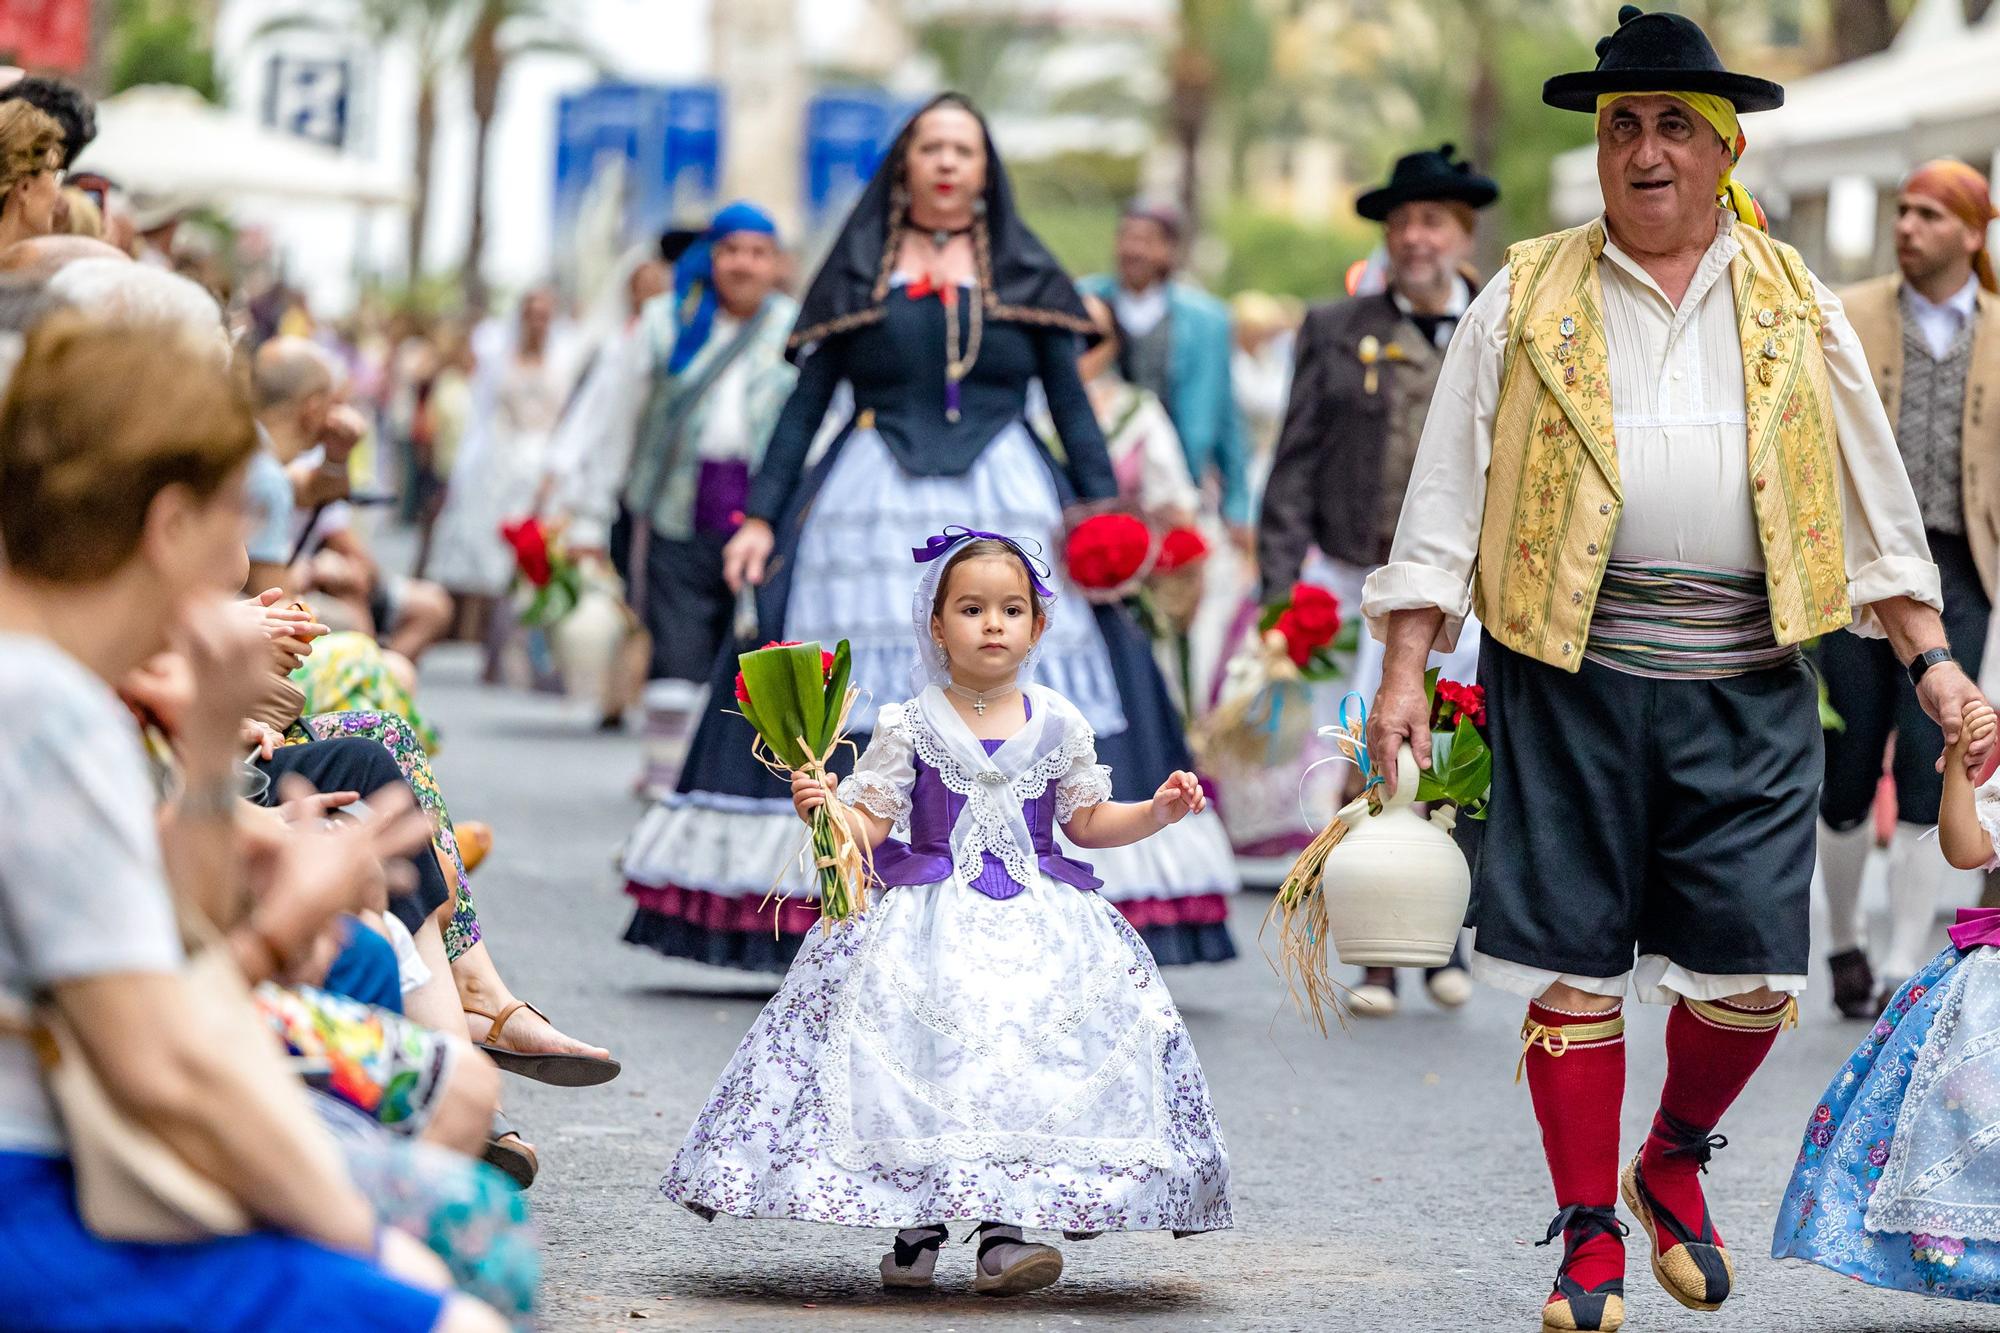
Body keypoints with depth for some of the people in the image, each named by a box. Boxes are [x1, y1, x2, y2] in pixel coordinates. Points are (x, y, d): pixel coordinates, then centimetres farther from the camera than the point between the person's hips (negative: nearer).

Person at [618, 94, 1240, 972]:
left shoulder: (1025, 275, 12)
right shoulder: (858, 273, 11)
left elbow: (1072, 405, 10)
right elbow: (807, 401, 9)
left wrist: (1104, 512, -2)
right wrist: (760, 517, 0)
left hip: (1007, 505, 0)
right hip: (872, 506, 0)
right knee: (860, 705, -7)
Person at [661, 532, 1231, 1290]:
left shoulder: (1059, 728, 8)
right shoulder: (912, 727, 2)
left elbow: (1089, 822, 17)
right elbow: (867, 823, 1)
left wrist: (1157, 813, 3)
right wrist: (823, 809, -19)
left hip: (1039, 917, 1)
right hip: (930, 915, -1)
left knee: (1031, 1059, -15)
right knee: (922, 1055, -16)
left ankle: (1003, 1233, -12)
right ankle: (917, 1227, -2)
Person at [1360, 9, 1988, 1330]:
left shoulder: (1797, 309, 12)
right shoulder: (1524, 304, 7)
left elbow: (1873, 504, 16)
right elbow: (1447, 498, 6)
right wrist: (1404, 670, -1)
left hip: (1750, 686, 1)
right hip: (1570, 673, -1)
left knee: (1752, 969, -2)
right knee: (1574, 960, 0)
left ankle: (1675, 1165, 26)